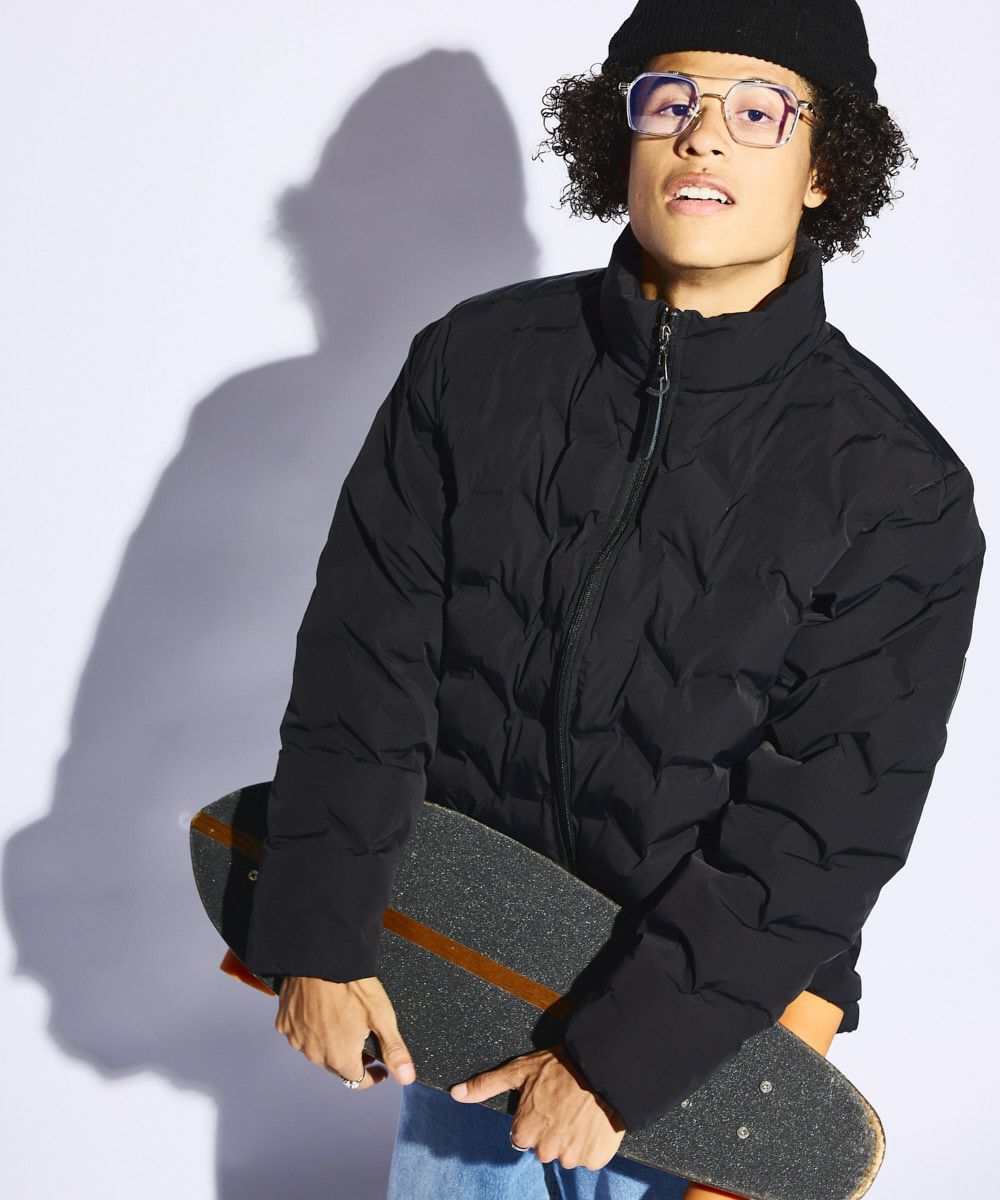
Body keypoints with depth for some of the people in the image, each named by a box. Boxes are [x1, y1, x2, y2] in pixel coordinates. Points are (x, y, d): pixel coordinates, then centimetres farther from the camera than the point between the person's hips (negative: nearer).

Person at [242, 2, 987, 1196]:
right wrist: (319, 934, -12)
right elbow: (365, 655, -5)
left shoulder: (901, 490, -13)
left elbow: (826, 823, -16)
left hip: (709, 1030, -2)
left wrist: (623, 1053, -20)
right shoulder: (477, 361, -3)